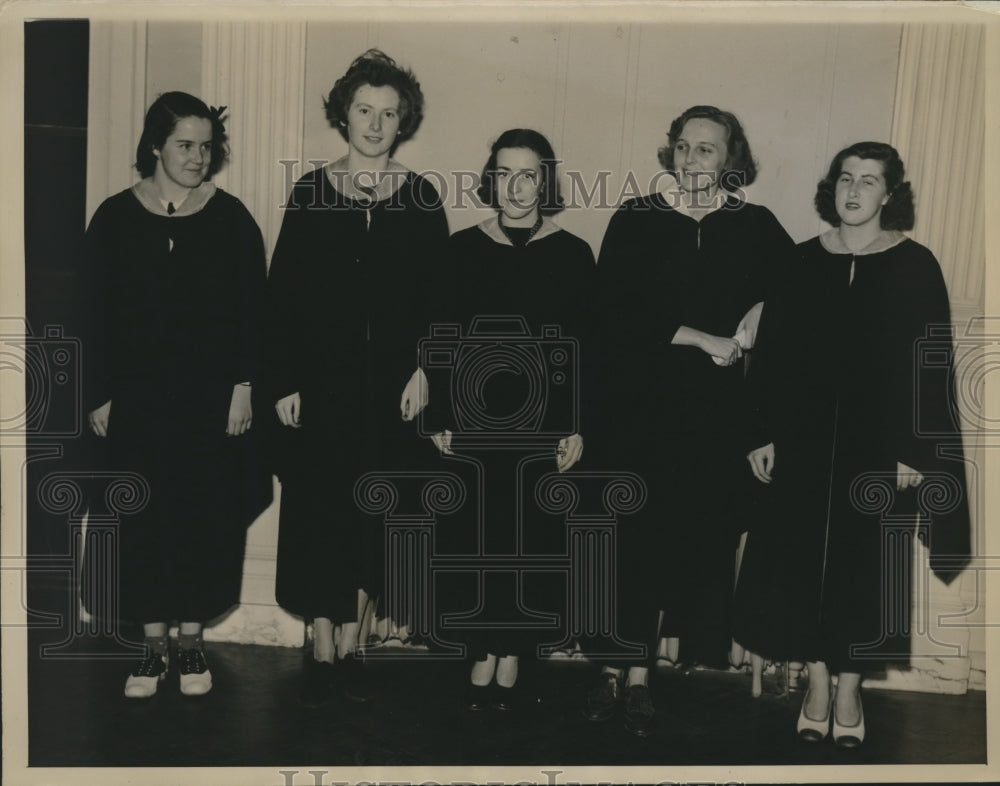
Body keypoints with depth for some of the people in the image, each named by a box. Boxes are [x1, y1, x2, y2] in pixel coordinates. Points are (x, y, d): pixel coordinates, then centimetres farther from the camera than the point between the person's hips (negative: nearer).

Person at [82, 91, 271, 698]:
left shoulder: (230, 217, 0)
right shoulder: (116, 217, 1)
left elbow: (254, 309, 0)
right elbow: (98, 313, 2)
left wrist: (244, 385, -7)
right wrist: (100, 394, 0)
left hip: (213, 397, 0)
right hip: (138, 398, 1)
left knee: (206, 516, 6)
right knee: (143, 520, 5)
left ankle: (192, 640, 22)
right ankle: (154, 645, 19)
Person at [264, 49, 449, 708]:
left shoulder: (422, 200, 4)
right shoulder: (311, 193, 1)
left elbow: (440, 294, 4)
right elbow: (282, 293, -1)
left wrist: (423, 367, -6)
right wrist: (284, 381, -6)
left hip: (391, 379, 1)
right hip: (321, 376, -1)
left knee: (373, 507, 6)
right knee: (319, 505, 1)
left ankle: (350, 643, 19)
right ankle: (322, 648, 13)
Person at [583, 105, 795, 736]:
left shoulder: (755, 227, 6)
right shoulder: (635, 221, 2)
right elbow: (618, 312, -6)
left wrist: (760, 310, -4)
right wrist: (701, 340, -10)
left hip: (714, 411, 1)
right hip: (638, 402, -1)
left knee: (695, 535, 2)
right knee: (632, 533, -1)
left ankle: (638, 672, 13)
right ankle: (622, 667, 11)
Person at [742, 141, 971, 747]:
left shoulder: (915, 267, -3)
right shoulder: (805, 261, 4)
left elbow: (931, 367, -4)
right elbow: (773, 353, 4)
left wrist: (914, 452, -10)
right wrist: (765, 436, 0)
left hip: (878, 446, -2)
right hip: (805, 441, 2)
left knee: (865, 564, 6)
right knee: (805, 556, 6)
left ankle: (850, 687, 22)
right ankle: (818, 680, 23)